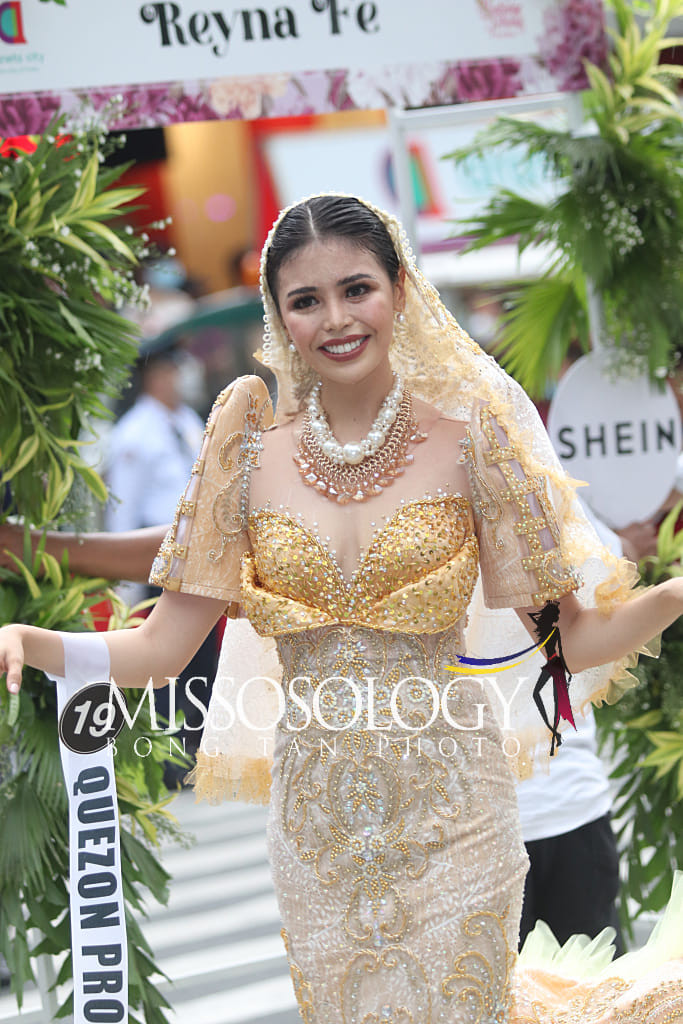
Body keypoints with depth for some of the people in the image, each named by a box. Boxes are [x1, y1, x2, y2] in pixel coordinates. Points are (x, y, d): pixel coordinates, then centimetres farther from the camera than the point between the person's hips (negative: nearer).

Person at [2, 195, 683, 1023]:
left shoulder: (465, 440, -7)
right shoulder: (252, 456, -1)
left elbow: (575, 636, -8)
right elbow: (158, 650, -3)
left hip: (447, 815, -3)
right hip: (315, 822, 3)